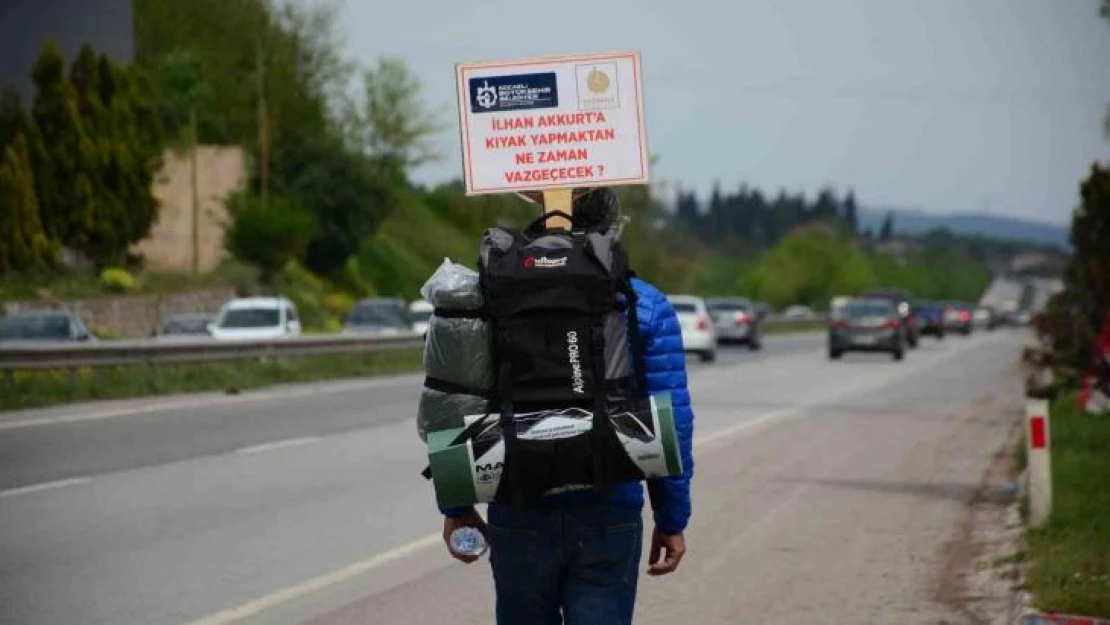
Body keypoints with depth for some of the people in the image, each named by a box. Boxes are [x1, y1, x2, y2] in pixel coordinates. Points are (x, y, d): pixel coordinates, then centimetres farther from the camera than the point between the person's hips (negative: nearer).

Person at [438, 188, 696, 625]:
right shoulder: (645, 306, -2)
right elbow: (672, 423, -5)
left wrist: (457, 505, 9)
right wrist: (672, 520, 3)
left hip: (519, 517, 2)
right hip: (610, 519, -1)